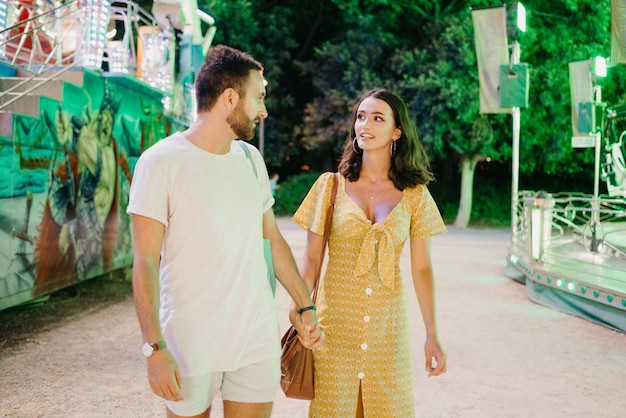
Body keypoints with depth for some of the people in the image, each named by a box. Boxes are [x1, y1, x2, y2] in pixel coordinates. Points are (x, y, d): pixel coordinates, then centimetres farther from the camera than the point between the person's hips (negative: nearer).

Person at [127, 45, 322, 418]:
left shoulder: (251, 159, 8)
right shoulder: (162, 162, -10)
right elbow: (146, 263, -12)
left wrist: (306, 307, 14)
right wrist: (155, 348, -18)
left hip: (258, 339, 5)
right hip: (190, 345, -5)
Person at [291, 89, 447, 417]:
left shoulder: (414, 194, 2)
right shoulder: (331, 185, -1)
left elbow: (421, 268, 3)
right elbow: (311, 257, 0)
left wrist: (432, 335, 2)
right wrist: (299, 313, -8)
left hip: (387, 327, 1)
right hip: (336, 320, -1)